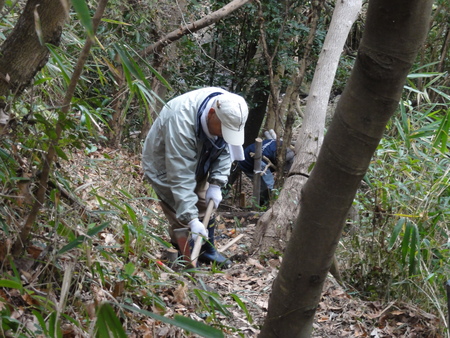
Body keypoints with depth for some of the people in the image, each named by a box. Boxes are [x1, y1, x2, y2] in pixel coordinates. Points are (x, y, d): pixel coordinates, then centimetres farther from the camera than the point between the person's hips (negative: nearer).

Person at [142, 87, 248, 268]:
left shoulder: (229, 111, -24)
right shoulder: (181, 121, -44)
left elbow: (225, 151, -8)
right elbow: (180, 176, -43)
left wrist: (216, 184, -18)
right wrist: (191, 219, -44)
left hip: (197, 163, 7)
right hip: (165, 166, -7)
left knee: (206, 205, 14)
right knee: (182, 219, -12)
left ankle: (207, 251, 31)